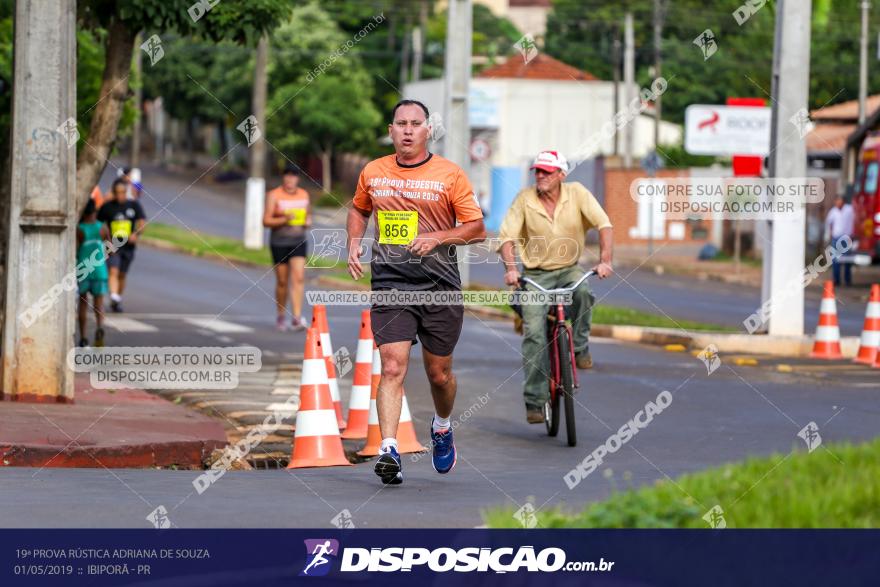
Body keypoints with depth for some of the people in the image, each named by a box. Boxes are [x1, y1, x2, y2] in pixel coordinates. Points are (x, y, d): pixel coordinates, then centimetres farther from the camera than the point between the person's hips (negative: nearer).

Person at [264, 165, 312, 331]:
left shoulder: (304, 195, 8)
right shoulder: (274, 195, -5)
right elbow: (266, 221, -9)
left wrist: (308, 221, -1)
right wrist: (284, 220, -22)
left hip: (298, 241, 2)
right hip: (279, 241, -2)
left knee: (299, 277, -13)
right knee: (282, 281, 4)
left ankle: (297, 318, -18)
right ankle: (281, 317, 23)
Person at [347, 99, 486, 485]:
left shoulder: (450, 175, -2)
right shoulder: (372, 173, 6)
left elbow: (477, 229, 0)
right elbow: (359, 209, 27)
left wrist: (437, 237, -16)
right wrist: (354, 244, 9)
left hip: (440, 286, 0)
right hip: (390, 283, 1)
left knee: (439, 374, 11)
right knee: (392, 368, -15)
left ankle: (442, 428, 41)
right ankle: (388, 450, -20)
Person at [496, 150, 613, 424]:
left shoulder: (576, 193, -7)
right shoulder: (525, 199, -7)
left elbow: (603, 224, -13)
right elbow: (507, 236, -9)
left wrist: (605, 260, -27)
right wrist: (510, 268, -27)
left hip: (568, 269, 0)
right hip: (536, 273, 0)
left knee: (582, 291, -35)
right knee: (534, 332, -15)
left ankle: (580, 347, -12)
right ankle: (534, 400, -10)